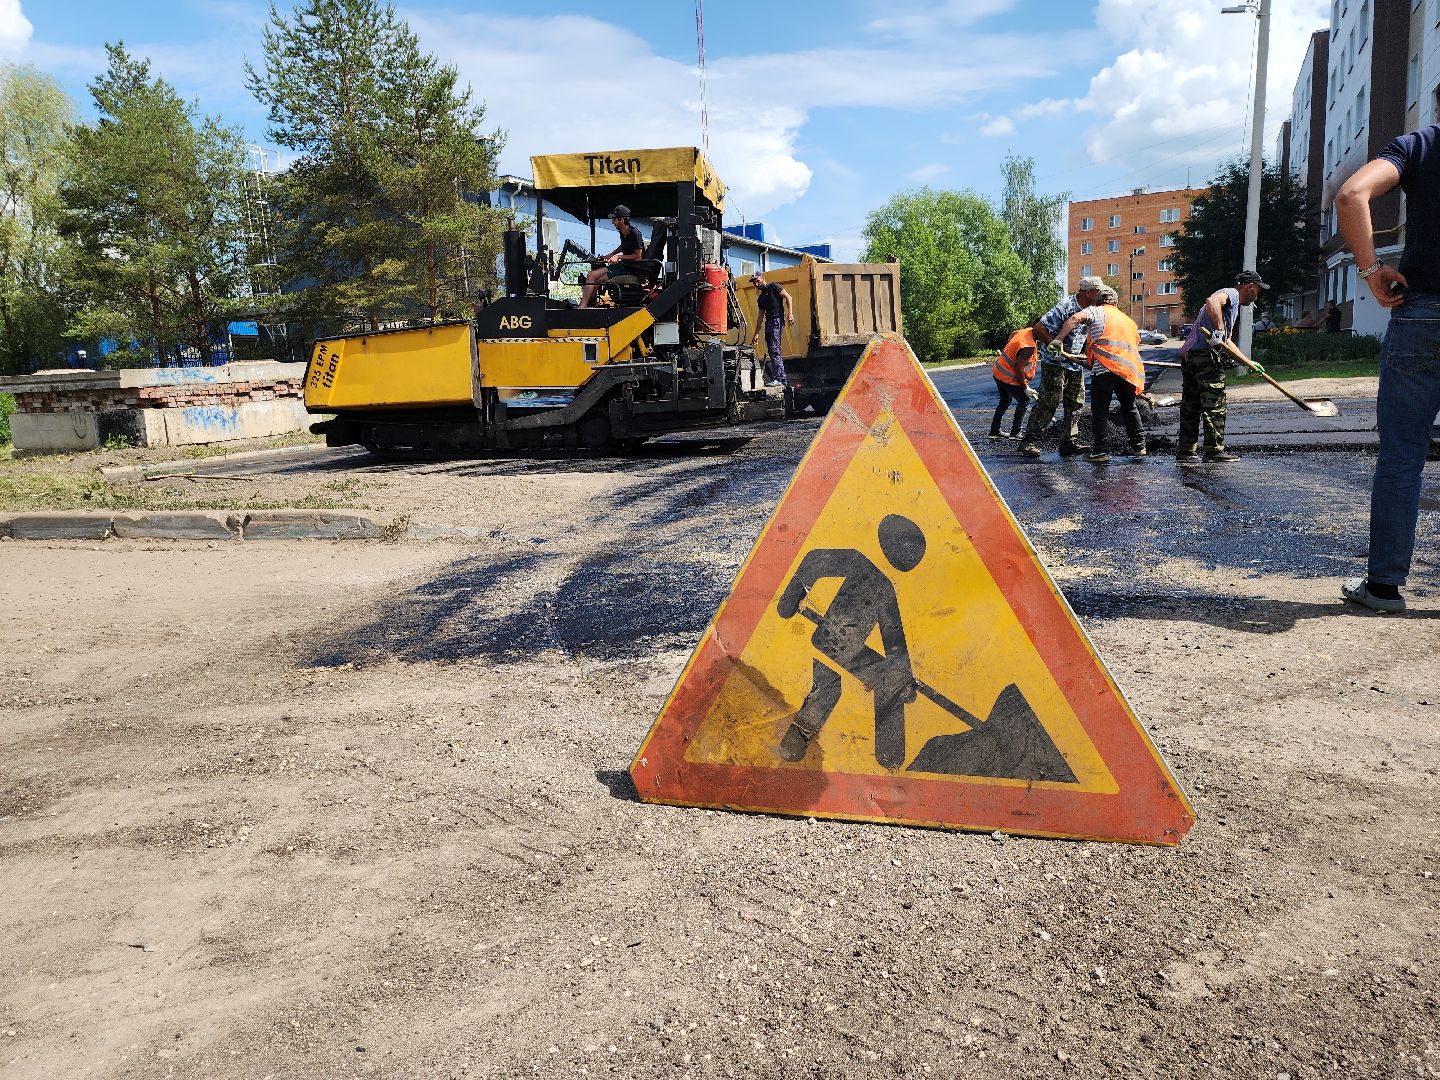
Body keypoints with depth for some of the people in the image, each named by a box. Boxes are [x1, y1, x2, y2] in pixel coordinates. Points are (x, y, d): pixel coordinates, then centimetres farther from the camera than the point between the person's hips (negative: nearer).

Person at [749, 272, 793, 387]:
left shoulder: (773, 287, 1)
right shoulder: (760, 298, 22)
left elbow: (788, 297, -6)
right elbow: (761, 316, 25)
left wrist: (790, 313, -17)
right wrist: (756, 334, 22)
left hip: (777, 320, -9)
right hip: (768, 323, 9)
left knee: (774, 350, -15)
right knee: (771, 351, 6)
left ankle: (778, 379, -16)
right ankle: (782, 378, 10)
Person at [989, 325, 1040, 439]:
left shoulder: (1028, 331, -3)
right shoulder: (1028, 347, -29)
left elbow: (1013, 334, 19)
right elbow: (1019, 369, -26)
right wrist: (1026, 388, -15)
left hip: (998, 372, 10)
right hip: (1008, 377, -10)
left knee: (1005, 401, 22)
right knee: (1025, 401, 3)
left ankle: (994, 431, 26)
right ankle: (1015, 433, 4)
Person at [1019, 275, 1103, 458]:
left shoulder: (1091, 311, 7)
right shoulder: (1065, 307, -19)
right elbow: (1039, 328, -21)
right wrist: (1055, 346, -24)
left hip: (1075, 363, 8)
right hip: (1054, 362, -8)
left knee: (1075, 403, 6)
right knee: (1048, 402, -10)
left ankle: (1069, 442, 12)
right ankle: (1030, 441, -4)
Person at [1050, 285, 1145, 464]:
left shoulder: (1096, 312, 10)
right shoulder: (1129, 321, 29)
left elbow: (1075, 318, -9)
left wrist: (1058, 340, -12)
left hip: (1104, 368, -6)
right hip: (1129, 369, 6)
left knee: (1100, 410, 1)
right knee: (1129, 408, 21)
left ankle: (1100, 451, -3)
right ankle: (1139, 446, 27)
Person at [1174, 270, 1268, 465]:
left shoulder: (1233, 306, 32)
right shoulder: (1231, 293, 1)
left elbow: (1226, 341, 36)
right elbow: (1212, 301, -23)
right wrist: (1219, 330, -29)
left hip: (1188, 354, 10)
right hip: (1206, 354, -10)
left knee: (1191, 406, 10)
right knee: (1214, 404, -5)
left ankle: (1185, 451, 12)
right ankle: (1215, 450, -3)